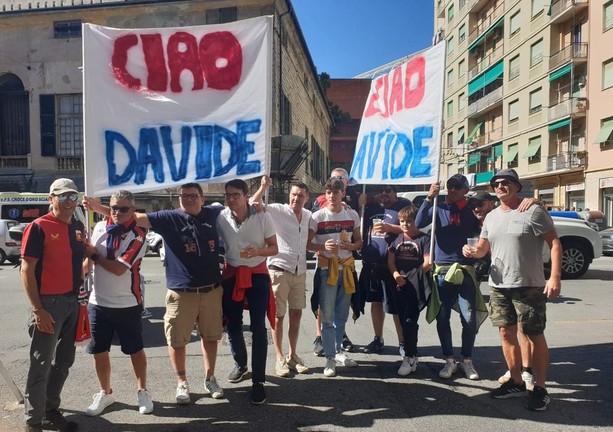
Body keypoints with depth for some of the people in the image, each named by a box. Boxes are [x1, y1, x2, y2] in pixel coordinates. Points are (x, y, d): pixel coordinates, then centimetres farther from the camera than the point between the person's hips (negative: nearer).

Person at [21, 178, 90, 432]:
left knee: (64, 361, 16)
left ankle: (51, 411, 32)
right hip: (48, 302, -7)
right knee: (41, 364, 3)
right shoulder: (39, 227, -11)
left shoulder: (78, 227, 9)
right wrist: (38, 310, -18)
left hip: (72, 301, 7)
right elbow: (27, 270, -14)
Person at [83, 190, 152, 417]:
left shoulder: (137, 235, -14)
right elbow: (90, 258, 17)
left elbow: (119, 268, -21)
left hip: (127, 304, -4)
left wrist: (93, 254, -12)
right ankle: (105, 393, 33)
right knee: (99, 352, 13)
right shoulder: (99, 227, 2)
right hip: (98, 302, 4)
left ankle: (142, 392, 29)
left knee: (136, 350, 11)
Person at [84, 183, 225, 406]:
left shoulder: (213, 214, 3)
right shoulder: (169, 218, -4)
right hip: (181, 292, -2)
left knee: (210, 336, 14)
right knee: (177, 340, 6)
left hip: (212, 289, 2)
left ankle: (210, 378, 32)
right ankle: (182, 383, 27)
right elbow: (135, 217, -10)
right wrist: (99, 208, -17)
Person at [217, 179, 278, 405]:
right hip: (231, 274, 3)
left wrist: (258, 251, -26)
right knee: (233, 325, 13)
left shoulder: (263, 217, -13)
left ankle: (258, 381, 5)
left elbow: (274, 248, -6)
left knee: (258, 328, -5)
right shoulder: (220, 217, -8)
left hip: (258, 274, -2)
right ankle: (240, 365, 39)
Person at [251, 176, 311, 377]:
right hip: (279, 270, -5)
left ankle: (293, 355, 25)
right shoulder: (278, 210, -8)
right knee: (279, 315, 3)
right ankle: (280, 358, 16)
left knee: (296, 314, 12)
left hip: (299, 271, 5)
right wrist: (263, 187, -29)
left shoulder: (309, 216, 8)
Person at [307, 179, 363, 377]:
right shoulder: (317, 216, -6)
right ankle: (330, 359, 7)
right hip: (326, 268, -3)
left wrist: (351, 246, -11)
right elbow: (307, 244, -4)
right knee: (327, 316, -2)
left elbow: (359, 241, 11)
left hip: (347, 267, 4)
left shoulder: (352, 215, 4)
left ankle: (338, 351, 31)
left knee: (342, 314, 15)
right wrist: (323, 246, -23)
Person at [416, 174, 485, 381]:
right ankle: (449, 361, 19)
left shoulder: (470, 211, 10)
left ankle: (467, 360, 18)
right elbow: (420, 223, -11)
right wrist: (429, 198, -19)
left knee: (469, 319, -1)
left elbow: (475, 232, -3)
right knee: (442, 318, 5)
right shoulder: (439, 208, 7)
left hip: (465, 270, 0)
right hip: (442, 270, 0)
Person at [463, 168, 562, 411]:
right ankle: (516, 382, 26)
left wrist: (555, 277, -20)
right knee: (506, 333, 11)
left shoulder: (533, 211, -7)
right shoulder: (491, 217, 12)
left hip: (529, 286, -6)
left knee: (534, 336, 4)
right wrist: (473, 251, -6)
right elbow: (483, 247, 18)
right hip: (498, 286, 6)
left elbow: (555, 243, -10)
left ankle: (540, 388, 16)